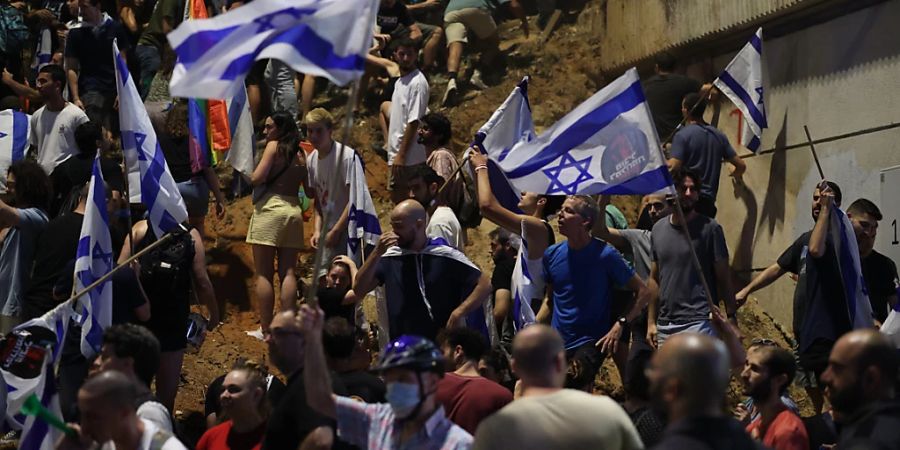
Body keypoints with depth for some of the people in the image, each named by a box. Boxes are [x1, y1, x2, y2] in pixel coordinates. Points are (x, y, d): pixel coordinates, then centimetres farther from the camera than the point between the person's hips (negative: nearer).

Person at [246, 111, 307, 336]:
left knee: (264, 273, -1)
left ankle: (265, 328, -3)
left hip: (270, 207, -5)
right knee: (287, 272, 6)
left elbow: (257, 178, -11)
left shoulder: (274, 146, -2)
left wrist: (250, 174, 10)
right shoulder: (301, 154, 12)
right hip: (294, 210, 5)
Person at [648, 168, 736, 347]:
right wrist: (651, 322, 12)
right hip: (665, 325, 5)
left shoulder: (709, 228, -3)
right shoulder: (658, 229, 12)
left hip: (698, 323, -5)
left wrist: (732, 318, -9)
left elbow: (724, 278, -2)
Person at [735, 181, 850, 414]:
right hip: (805, 332, 9)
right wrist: (747, 290, 16)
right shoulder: (805, 239, 19)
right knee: (812, 389, 16)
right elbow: (778, 268, 24)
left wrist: (826, 208, -21)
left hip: (827, 333, -9)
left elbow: (816, 250, -28)